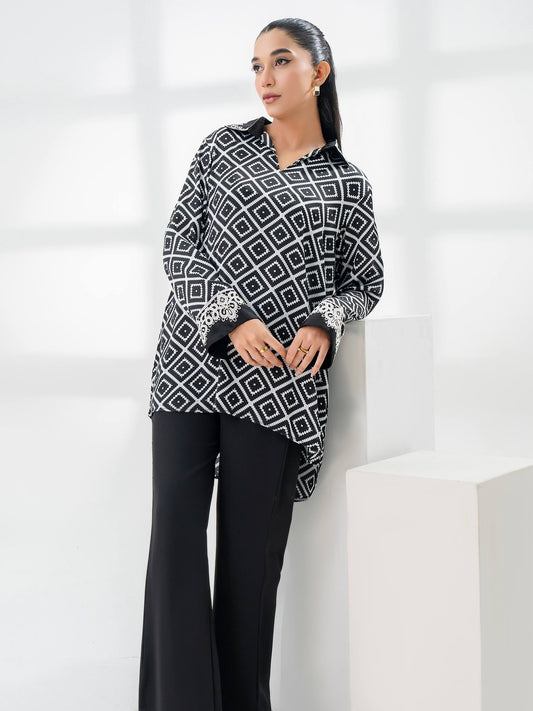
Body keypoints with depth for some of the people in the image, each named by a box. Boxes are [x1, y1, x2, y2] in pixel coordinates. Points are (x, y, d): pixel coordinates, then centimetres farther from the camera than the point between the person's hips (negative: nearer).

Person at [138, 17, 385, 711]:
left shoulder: (346, 184, 10)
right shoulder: (223, 147, 11)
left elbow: (365, 281, 16)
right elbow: (179, 247, 5)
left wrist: (323, 323, -6)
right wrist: (231, 319, -10)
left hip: (278, 379, -1)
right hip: (192, 358, 1)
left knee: (251, 544, 1)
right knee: (175, 526, -7)